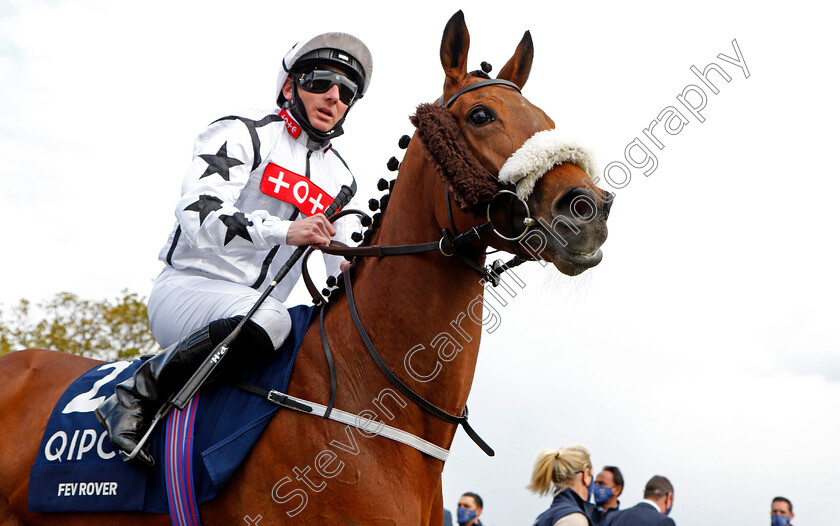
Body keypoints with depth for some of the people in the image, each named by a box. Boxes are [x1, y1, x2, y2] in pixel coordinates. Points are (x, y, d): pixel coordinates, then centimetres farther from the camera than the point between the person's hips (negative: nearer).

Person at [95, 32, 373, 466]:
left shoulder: (340, 178, 18)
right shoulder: (244, 134, -5)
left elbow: (344, 261, 21)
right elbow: (196, 214, -20)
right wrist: (283, 230, -34)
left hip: (256, 308, 7)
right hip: (186, 289, -7)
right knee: (265, 318, -38)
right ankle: (138, 395, -22)